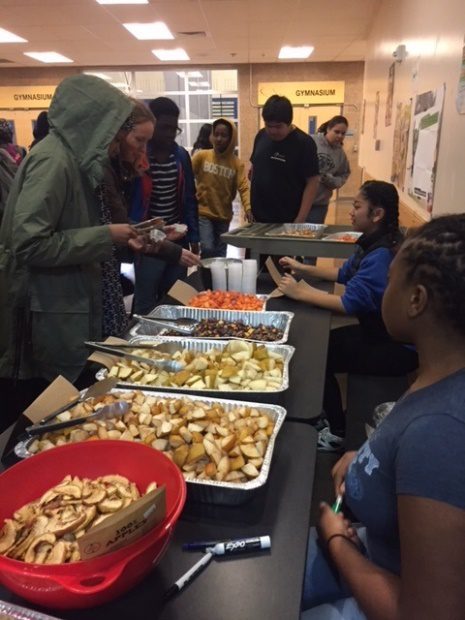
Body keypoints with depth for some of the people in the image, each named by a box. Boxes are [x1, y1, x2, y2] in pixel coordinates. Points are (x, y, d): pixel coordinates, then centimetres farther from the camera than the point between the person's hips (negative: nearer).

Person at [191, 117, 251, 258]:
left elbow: (244, 188, -10)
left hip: (224, 216, 2)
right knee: (207, 249, -13)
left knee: (220, 254, 12)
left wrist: (248, 208, -26)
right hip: (202, 212, -2)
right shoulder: (201, 156, -3)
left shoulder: (237, 163, -1)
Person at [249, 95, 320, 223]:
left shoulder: (304, 143, -11)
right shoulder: (261, 136, 5)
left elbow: (312, 183, -12)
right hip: (258, 217, 5)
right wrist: (250, 206, 11)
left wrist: (300, 220, -17)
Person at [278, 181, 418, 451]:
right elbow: (344, 273, 17)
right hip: (382, 332, 9)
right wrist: (302, 268, 11)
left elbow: (350, 303, -29)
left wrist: (299, 292, -22)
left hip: (398, 347, -9)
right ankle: (332, 417, 24)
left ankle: (338, 433, 12)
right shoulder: (375, 244, 5)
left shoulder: (382, 254, -26)